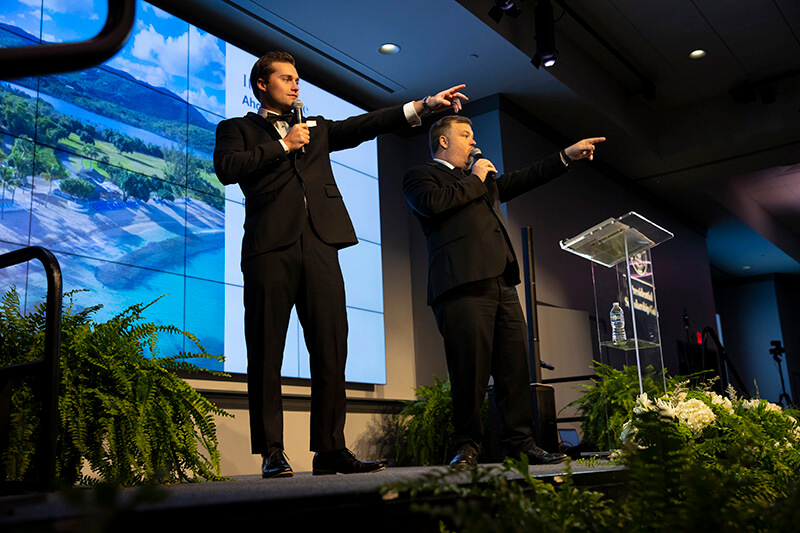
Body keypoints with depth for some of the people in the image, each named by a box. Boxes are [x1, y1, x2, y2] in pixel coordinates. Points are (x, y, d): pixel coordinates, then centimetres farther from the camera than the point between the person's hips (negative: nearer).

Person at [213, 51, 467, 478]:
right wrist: (283, 146, 0)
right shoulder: (237, 129, 17)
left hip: (320, 246, 4)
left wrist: (424, 105, 10)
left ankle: (330, 450, 2)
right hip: (270, 246, -3)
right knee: (266, 354, -4)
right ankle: (271, 453, 2)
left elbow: (363, 126, 19)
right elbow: (227, 168, -2)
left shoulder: (316, 128, 30)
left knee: (331, 350, -2)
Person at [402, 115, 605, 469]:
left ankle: (519, 443, 6)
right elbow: (433, 203, -11)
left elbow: (521, 180, 36)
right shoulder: (420, 175, 10)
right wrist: (474, 180, 3)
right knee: (470, 370, -9)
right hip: (464, 284, -7)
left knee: (515, 368, 2)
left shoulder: (484, 179, 33)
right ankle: (466, 447, 1)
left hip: (501, 284, 7)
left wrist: (567, 156, 29)